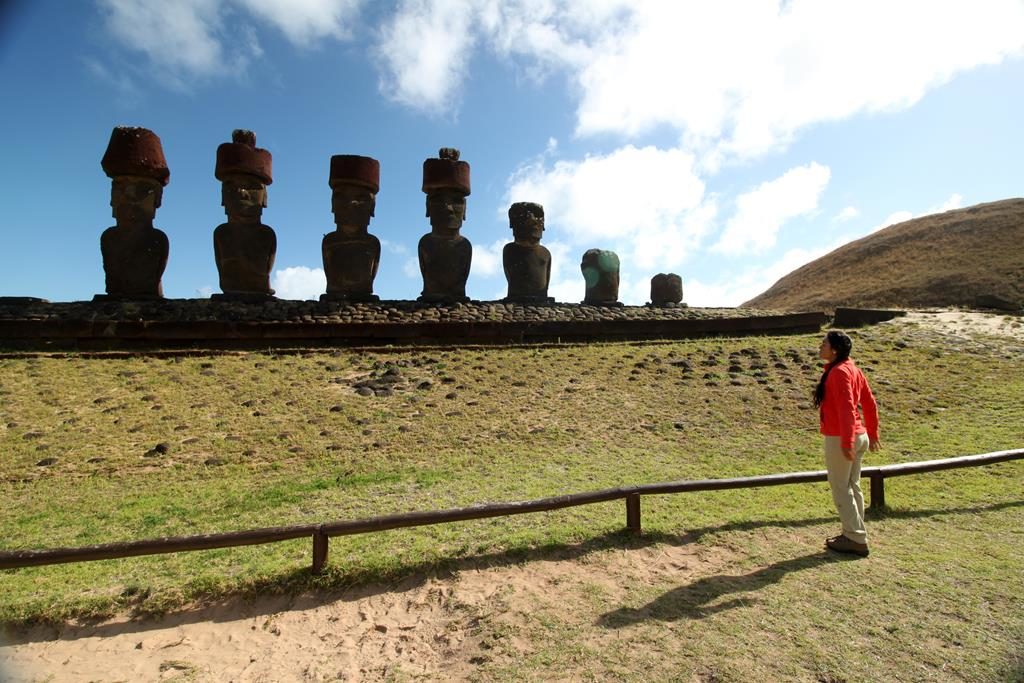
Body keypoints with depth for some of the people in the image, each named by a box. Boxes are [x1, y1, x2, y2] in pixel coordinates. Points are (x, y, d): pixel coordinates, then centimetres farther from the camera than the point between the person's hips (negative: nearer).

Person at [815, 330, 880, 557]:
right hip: (860, 436, 10)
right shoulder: (853, 369, 10)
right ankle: (854, 535, 27)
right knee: (852, 486, 17)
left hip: (840, 439, -10)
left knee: (840, 488, 2)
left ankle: (856, 539, 10)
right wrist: (872, 434, 21)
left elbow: (846, 408, -24)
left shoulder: (838, 372, -18)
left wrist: (846, 442, -24)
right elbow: (869, 403, 15)